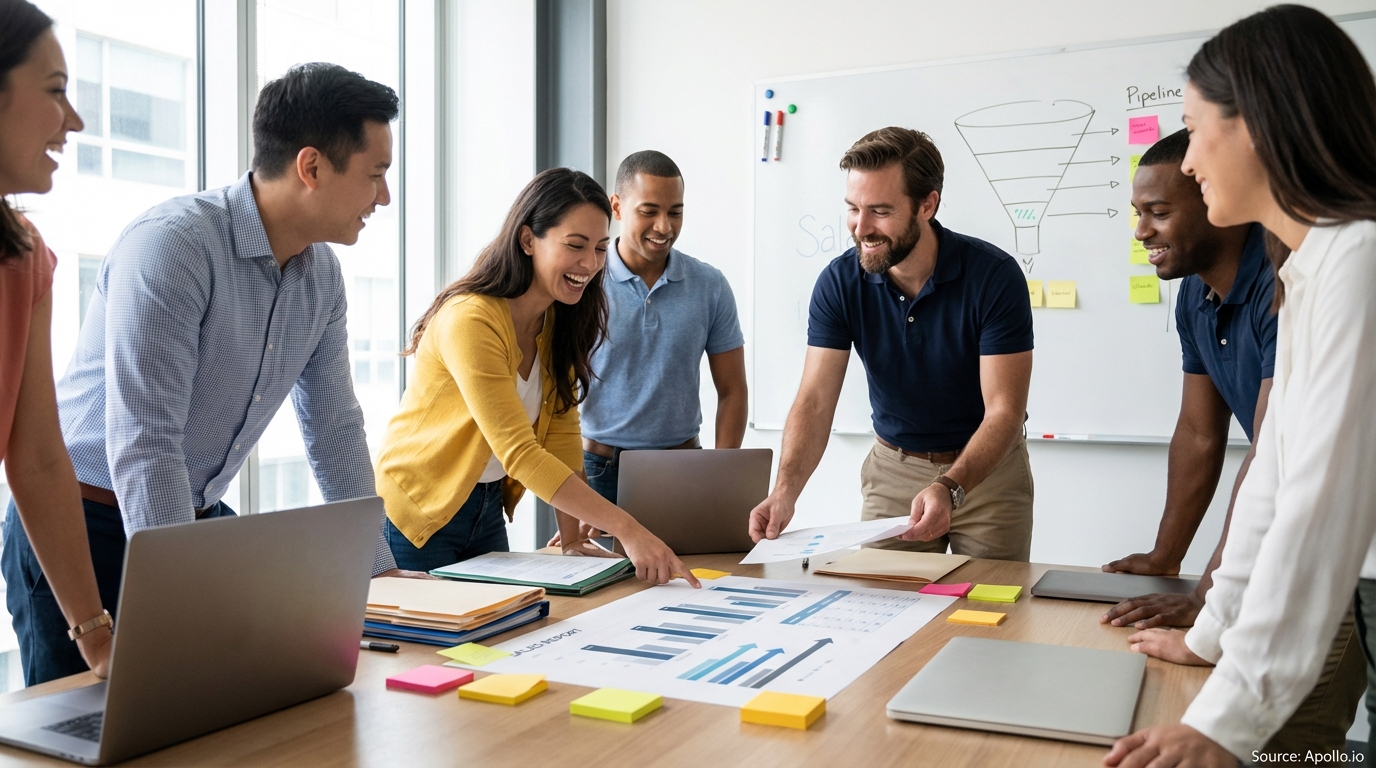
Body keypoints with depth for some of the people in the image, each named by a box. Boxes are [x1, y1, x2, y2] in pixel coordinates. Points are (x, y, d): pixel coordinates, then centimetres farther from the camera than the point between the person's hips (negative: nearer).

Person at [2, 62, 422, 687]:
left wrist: (380, 570, 6)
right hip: (85, 524, -6)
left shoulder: (321, 272, -1)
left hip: (199, 517, 6)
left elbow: (334, 428, 7)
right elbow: (144, 446, -30)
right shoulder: (172, 245, -24)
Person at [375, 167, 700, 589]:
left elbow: (561, 431, -3)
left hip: (487, 509, 7)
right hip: (414, 512, -7)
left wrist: (572, 535, -11)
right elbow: (520, 454, -32)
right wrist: (626, 529, -36)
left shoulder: (560, 320, -2)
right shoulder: (471, 321, -28)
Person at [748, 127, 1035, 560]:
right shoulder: (839, 282, -14)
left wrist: (949, 488, -40)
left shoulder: (994, 276, -22)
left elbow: (1004, 410, -23)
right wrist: (785, 490, -35)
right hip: (893, 469, 2)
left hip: (988, 470, -1)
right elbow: (815, 401, -18)